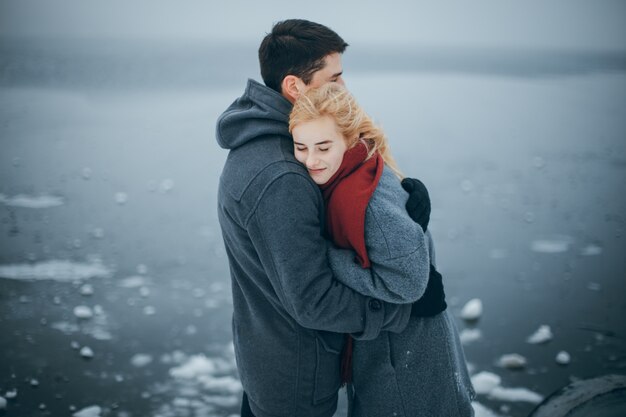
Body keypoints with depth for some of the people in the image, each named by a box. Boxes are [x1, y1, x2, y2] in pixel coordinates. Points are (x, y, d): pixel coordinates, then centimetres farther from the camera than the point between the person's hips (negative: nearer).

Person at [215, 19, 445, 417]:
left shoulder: (257, 144, -1)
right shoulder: (279, 182, -32)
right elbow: (313, 302, -30)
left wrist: (406, 190, -15)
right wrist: (407, 305, -19)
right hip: (295, 375, -9)